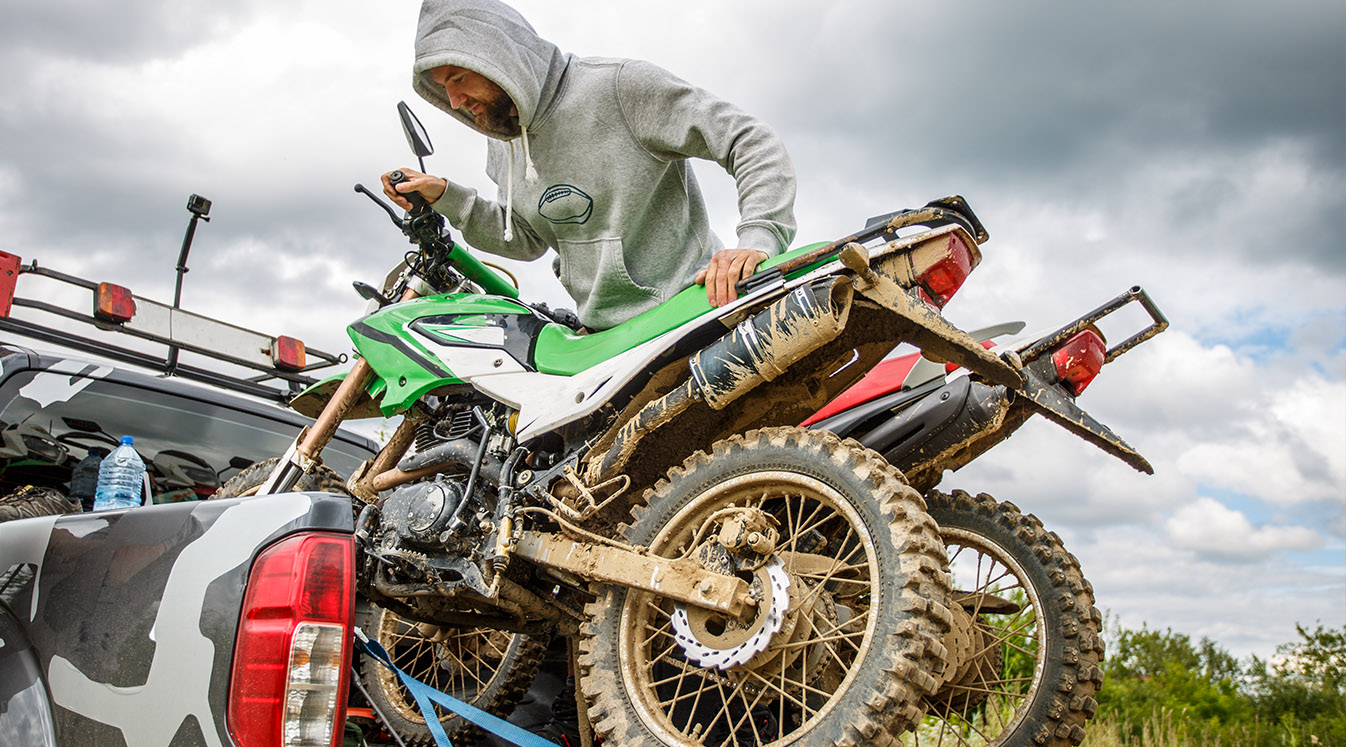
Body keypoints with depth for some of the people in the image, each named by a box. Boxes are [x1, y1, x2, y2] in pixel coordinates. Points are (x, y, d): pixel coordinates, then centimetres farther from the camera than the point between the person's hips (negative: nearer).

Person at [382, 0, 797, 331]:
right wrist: (444, 196, 11)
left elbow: (753, 141, -13)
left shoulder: (621, 87, -12)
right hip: (600, 337, 7)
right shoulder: (505, 148, 13)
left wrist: (757, 239, -28)